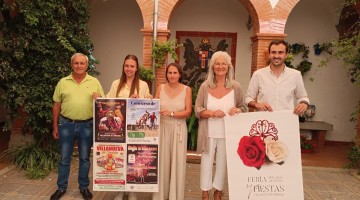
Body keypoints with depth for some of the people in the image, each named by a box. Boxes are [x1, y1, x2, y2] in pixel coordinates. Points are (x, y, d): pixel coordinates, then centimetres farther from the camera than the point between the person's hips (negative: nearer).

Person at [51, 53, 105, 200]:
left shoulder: (94, 82, 1)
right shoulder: (63, 82, 2)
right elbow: (56, 105, 6)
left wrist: (98, 98, -20)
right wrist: (55, 126, 6)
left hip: (87, 125, 0)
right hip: (66, 124, 1)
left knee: (84, 158, 11)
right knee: (64, 158, 11)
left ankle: (84, 187, 27)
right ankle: (61, 187, 28)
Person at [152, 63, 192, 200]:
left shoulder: (186, 89, -2)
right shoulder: (160, 88, 4)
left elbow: (188, 112, -7)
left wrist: (171, 113, -19)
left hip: (178, 129, -1)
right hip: (162, 128, 1)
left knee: (177, 162, 4)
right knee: (161, 161, 6)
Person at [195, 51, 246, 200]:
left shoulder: (235, 87, -1)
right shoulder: (205, 86, -2)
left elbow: (243, 108, 7)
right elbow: (197, 110, -3)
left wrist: (237, 110, -16)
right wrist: (212, 113, -20)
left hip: (227, 133, 1)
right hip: (209, 133, 0)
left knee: (223, 163, 13)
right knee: (206, 163, 7)